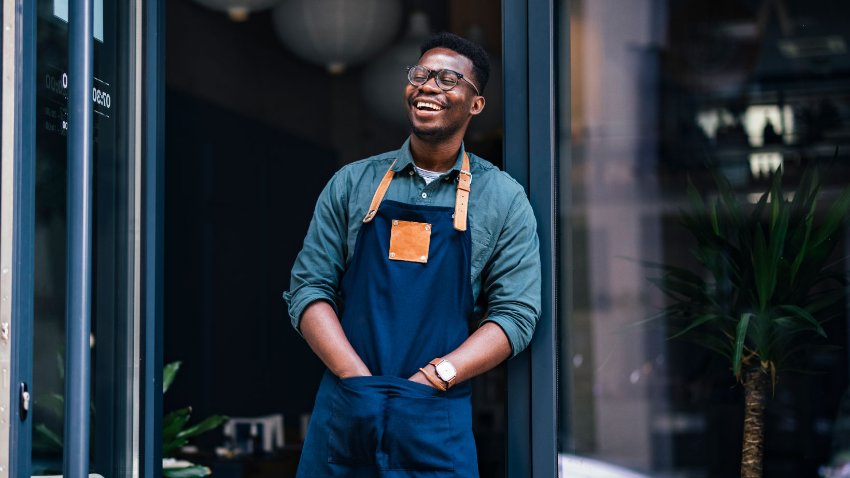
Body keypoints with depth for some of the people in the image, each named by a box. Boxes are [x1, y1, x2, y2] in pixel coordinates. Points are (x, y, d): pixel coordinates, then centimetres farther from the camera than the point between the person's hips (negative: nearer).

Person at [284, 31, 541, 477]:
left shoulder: (503, 198, 5)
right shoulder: (352, 184, 8)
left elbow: (516, 312, -2)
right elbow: (308, 289, 3)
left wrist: (433, 379, -14)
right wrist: (359, 379, -11)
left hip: (437, 424, -1)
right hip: (344, 414, 1)